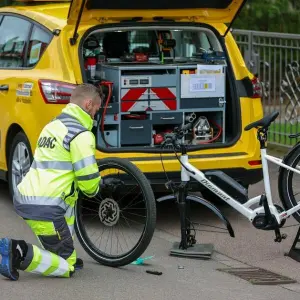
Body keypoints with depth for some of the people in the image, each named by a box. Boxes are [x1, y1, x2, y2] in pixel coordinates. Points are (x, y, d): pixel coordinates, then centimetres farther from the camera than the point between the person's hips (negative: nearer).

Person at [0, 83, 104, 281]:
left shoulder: (54, 125, 19)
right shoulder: (81, 134, -10)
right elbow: (88, 183, -12)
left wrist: (93, 178, 26)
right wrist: (94, 189, 12)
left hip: (24, 199, 9)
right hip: (45, 209, -9)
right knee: (67, 267, 1)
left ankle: (66, 255, 28)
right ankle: (20, 253, -18)